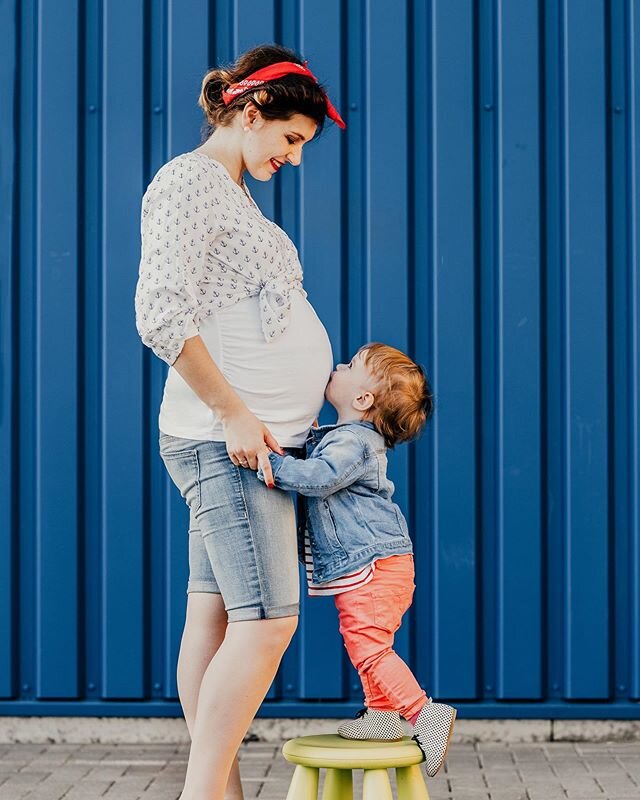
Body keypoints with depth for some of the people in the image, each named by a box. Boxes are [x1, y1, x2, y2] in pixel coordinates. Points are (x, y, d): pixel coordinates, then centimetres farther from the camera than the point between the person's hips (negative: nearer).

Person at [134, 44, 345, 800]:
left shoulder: (231, 192, 20)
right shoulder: (188, 181, -9)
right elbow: (162, 318, -18)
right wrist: (235, 414, -17)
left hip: (253, 435, 9)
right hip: (227, 438, -9)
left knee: (214, 612, 9)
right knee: (267, 619, -12)